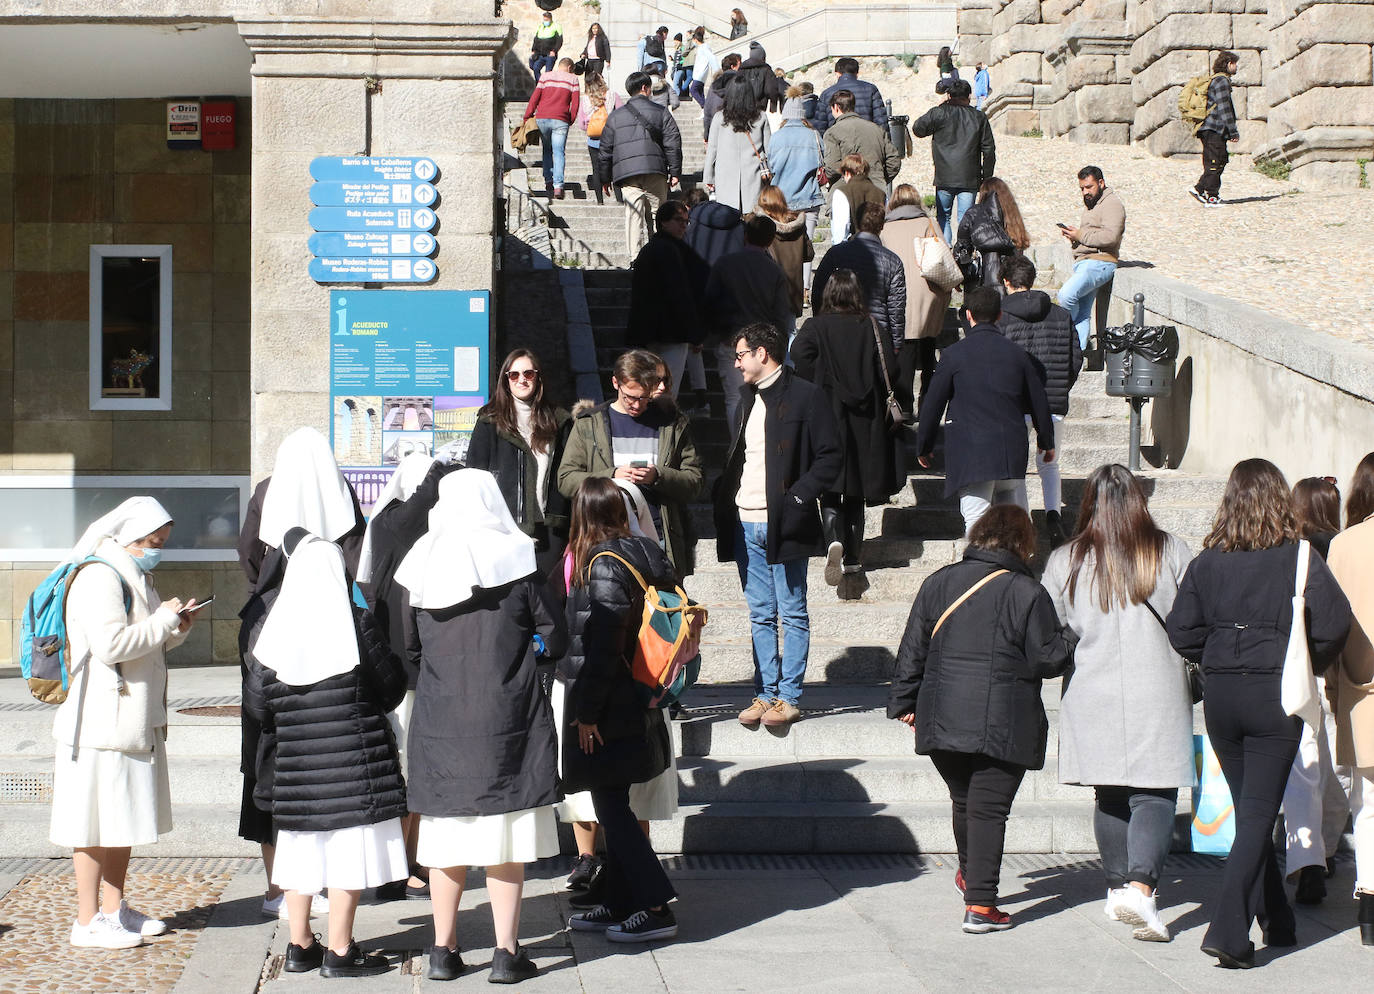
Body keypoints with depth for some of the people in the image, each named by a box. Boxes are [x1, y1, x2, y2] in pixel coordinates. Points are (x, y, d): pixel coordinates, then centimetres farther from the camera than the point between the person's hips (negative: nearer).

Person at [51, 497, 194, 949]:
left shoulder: (135, 576, 17)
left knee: (124, 818, 15)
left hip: (134, 721, 10)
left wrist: (175, 630, 7)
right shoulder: (99, 577, -15)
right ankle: (87, 921, 2)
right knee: (95, 824, -4)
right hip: (101, 722, -10)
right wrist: (163, 619, -18)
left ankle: (114, 910, 24)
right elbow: (110, 644, -27)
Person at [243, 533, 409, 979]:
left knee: (301, 850, 13)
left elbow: (256, 703, 5)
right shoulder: (357, 626, -10)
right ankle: (339, 951, 3)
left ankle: (299, 945, 20)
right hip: (355, 760, -4)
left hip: (296, 759, 4)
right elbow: (392, 688, -2)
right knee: (349, 852, 1)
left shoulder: (274, 632, 0)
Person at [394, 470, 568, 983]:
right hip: (506, 720, -2)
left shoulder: (422, 566, 0)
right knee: (506, 841, 4)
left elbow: (406, 647, 8)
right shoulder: (514, 561, -6)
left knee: (446, 840, 11)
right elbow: (554, 641, -2)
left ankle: (443, 949, 16)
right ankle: (506, 952, 6)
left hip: (440, 720, 2)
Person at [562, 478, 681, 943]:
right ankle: (615, 903, 22)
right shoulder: (643, 555, 8)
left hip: (609, 711, -9)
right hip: (634, 706, 9)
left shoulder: (603, 563, -17)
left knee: (611, 807, -3)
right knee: (615, 806, 15)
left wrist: (587, 711, -16)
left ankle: (656, 908, -5)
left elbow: (604, 645, -21)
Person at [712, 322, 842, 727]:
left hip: (783, 523, -7)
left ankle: (788, 698, 3)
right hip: (745, 524, 7)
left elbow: (831, 458, -8)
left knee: (792, 614, 0)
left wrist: (796, 497, -15)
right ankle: (765, 694, 14)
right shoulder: (746, 398, 18)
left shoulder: (805, 396, -6)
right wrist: (722, 499, 10)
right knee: (761, 615, 9)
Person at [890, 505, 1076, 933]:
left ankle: (970, 874, 42)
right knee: (989, 809, -1)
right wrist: (1070, 638, 14)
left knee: (964, 801, 22)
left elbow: (912, 649, 10)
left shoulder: (938, 583, 6)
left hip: (942, 718, 4)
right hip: (1004, 724, -4)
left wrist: (904, 701, 19)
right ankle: (980, 904, -5)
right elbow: (1047, 658, -6)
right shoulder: (1027, 593, -8)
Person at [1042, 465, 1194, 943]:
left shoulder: (1065, 562, 1)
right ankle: (1140, 887, -20)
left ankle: (1119, 886, 24)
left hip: (1093, 695, 2)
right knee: (1155, 794, -2)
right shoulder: (1171, 553, -2)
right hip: (1158, 695, -2)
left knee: (1110, 795, 15)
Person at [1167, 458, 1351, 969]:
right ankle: (1227, 928, -15)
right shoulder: (1298, 557, -7)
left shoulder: (1208, 560, 2)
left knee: (1250, 811, 17)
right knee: (1258, 816, -2)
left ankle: (1276, 921, 27)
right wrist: (1305, 667, 1)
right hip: (1274, 696, -3)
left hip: (1219, 695, 3)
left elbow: (1181, 629, -2)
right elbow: (1333, 622, -16)